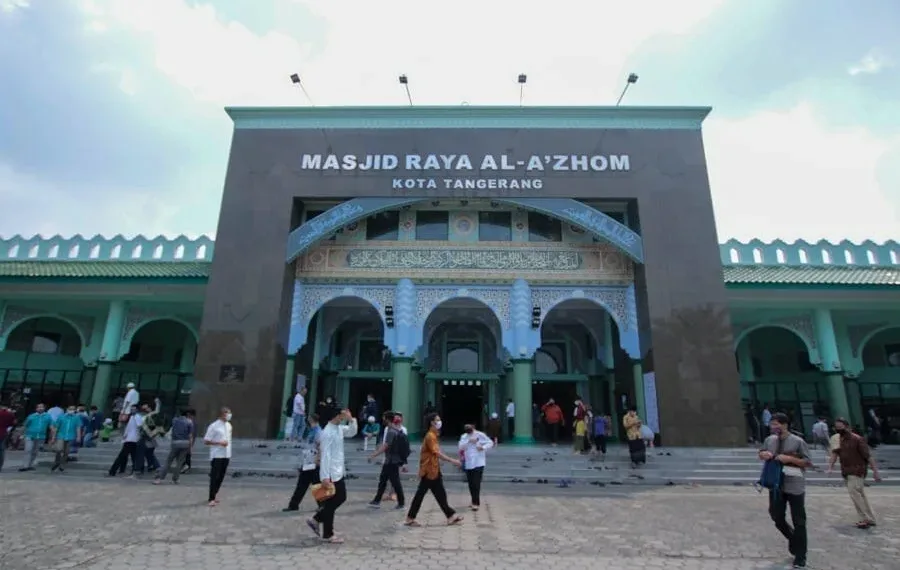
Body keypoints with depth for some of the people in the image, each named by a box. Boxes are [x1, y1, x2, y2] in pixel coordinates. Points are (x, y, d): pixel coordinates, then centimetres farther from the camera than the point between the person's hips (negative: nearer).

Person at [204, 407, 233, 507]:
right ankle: (212, 499, 4)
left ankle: (215, 494, 26)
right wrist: (219, 443, -19)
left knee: (221, 476, 11)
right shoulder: (214, 426, -11)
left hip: (226, 455, 6)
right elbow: (206, 441, -10)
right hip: (217, 455, -6)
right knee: (214, 477, -3)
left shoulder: (228, 425, 9)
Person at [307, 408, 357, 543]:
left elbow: (352, 432, 19)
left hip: (338, 472, 9)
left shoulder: (340, 428, 5)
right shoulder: (328, 432, -22)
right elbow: (325, 455, -24)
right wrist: (325, 477, -26)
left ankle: (316, 520, 29)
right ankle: (328, 535, 18)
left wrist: (351, 419, 0)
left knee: (341, 498, 18)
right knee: (331, 503, 3)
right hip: (331, 474, -9)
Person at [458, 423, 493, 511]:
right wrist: (469, 441, -23)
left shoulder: (481, 435, -5)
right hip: (468, 464, 4)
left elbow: (490, 443, 0)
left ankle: (476, 503, -1)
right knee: (471, 484, 11)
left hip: (478, 463, -4)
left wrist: (483, 447, -18)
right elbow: (461, 447, -11)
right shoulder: (464, 436, 3)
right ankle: (474, 501, 27)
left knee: (476, 483, -9)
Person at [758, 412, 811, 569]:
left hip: (794, 487, -5)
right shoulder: (769, 440, 3)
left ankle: (800, 557, 16)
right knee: (776, 517, 10)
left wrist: (789, 458, -22)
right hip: (776, 485, 5)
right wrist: (763, 454, -7)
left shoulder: (798, 442, -12)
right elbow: (761, 454, 16)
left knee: (799, 522, 4)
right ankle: (792, 539, 38)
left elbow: (807, 462, -10)